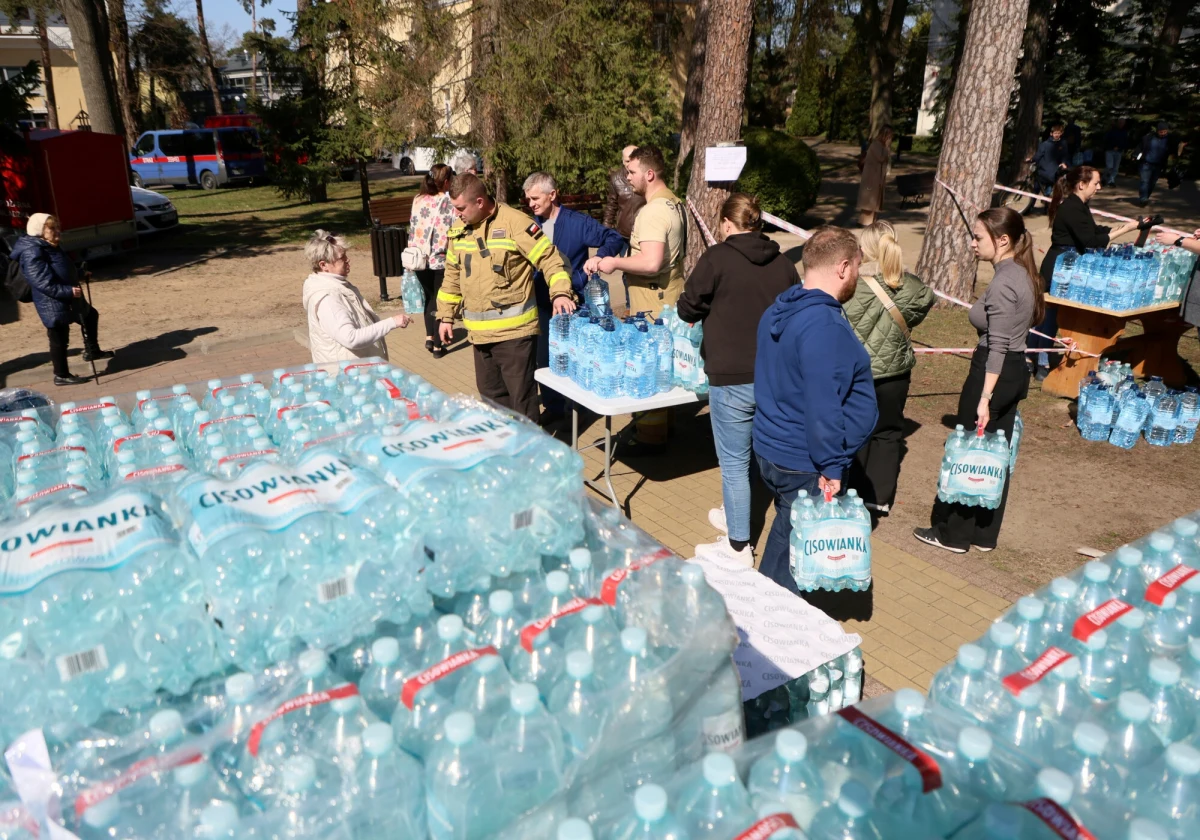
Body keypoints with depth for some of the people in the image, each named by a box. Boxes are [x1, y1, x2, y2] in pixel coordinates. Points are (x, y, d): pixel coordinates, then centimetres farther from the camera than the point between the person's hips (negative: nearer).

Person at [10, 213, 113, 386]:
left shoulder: (49, 247, 11)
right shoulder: (32, 253, -22)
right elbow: (43, 283, -29)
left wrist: (80, 274, 17)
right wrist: (68, 291, -34)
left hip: (68, 301, 10)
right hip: (53, 306, -10)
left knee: (90, 315, 27)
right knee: (59, 340, 0)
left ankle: (92, 351, 41)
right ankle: (62, 376, 13)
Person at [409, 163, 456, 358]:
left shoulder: (418, 200, 3)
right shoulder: (450, 202, -10)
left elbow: (413, 228, 7)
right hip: (441, 259, -4)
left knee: (430, 296, 23)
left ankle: (429, 337, 20)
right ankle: (438, 346, 12)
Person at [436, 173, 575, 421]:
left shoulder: (515, 222, -12)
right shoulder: (459, 230, 10)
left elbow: (550, 260, -12)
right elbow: (452, 276, 19)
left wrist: (560, 292, -27)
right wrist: (446, 316, 18)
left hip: (514, 328, -7)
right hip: (479, 331, 7)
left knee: (521, 393, 0)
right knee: (490, 391, 18)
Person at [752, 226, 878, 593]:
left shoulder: (778, 312, 8)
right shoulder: (825, 325, -24)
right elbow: (822, 405, -27)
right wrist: (831, 467, -19)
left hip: (772, 450, 10)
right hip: (805, 466, -10)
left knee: (785, 540, 24)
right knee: (791, 558, 3)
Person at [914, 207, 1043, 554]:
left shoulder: (1003, 283, -20)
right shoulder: (1021, 274, 10)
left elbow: (997, 347, -23)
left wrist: (984, 398, -23)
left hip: (994, 374, -10)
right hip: (1015, 372, 10)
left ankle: (954, 534, 15)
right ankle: (984, 534, 26)